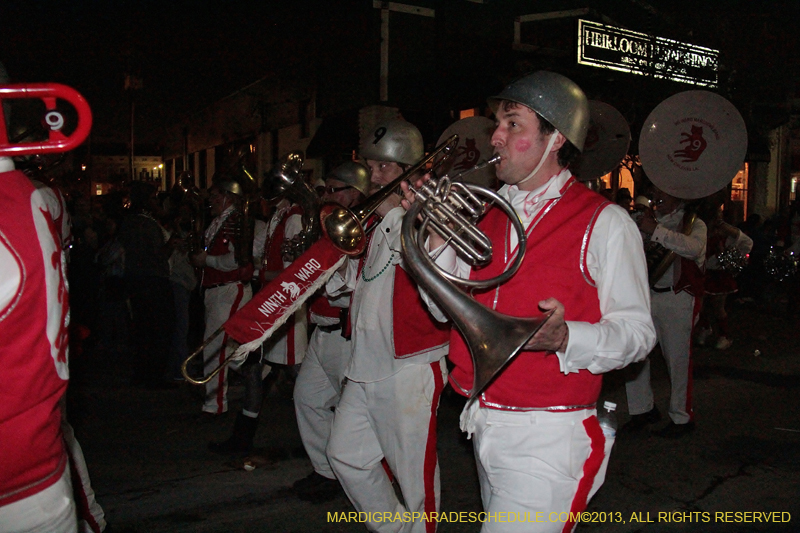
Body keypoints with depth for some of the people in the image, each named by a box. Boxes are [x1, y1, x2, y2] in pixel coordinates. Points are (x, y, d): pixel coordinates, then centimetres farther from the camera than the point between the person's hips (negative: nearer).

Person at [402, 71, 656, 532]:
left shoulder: (604, 222, -9)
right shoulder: (490, 216, 9)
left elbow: (636, 331, -10)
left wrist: (563, 337, -28)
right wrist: (437, 235, -5)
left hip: (547, 441, -6)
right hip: (484, 427, 6)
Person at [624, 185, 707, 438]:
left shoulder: (693, 223, -2)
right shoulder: (648, 218, 15)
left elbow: (694, 248, -23)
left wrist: (656, 231, -30)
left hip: (678, 297, -5)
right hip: (647, 295, 5)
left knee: (678, 358, -1)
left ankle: (682, 417, 15)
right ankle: (643, 408, 18)